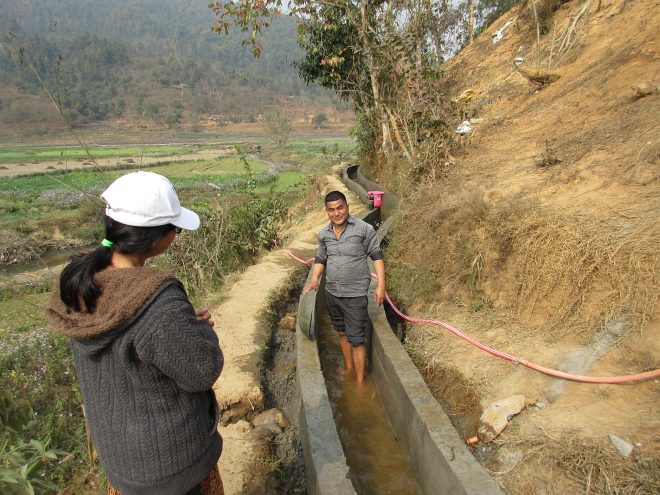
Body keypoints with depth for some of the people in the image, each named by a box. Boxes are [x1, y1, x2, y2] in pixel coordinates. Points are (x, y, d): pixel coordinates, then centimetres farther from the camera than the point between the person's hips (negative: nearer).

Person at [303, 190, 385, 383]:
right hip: (332, 293, 6)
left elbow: (377, 256, -7)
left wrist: (381, 285, -13)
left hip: (355, 294, -5)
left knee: (356, 339, -1)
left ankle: (360, 382, 12)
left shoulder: (364, 229, -12)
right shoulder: (324, 234, 3)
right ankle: (348, 369, 38)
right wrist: (314, 279, -3)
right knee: (342, 332, 20)